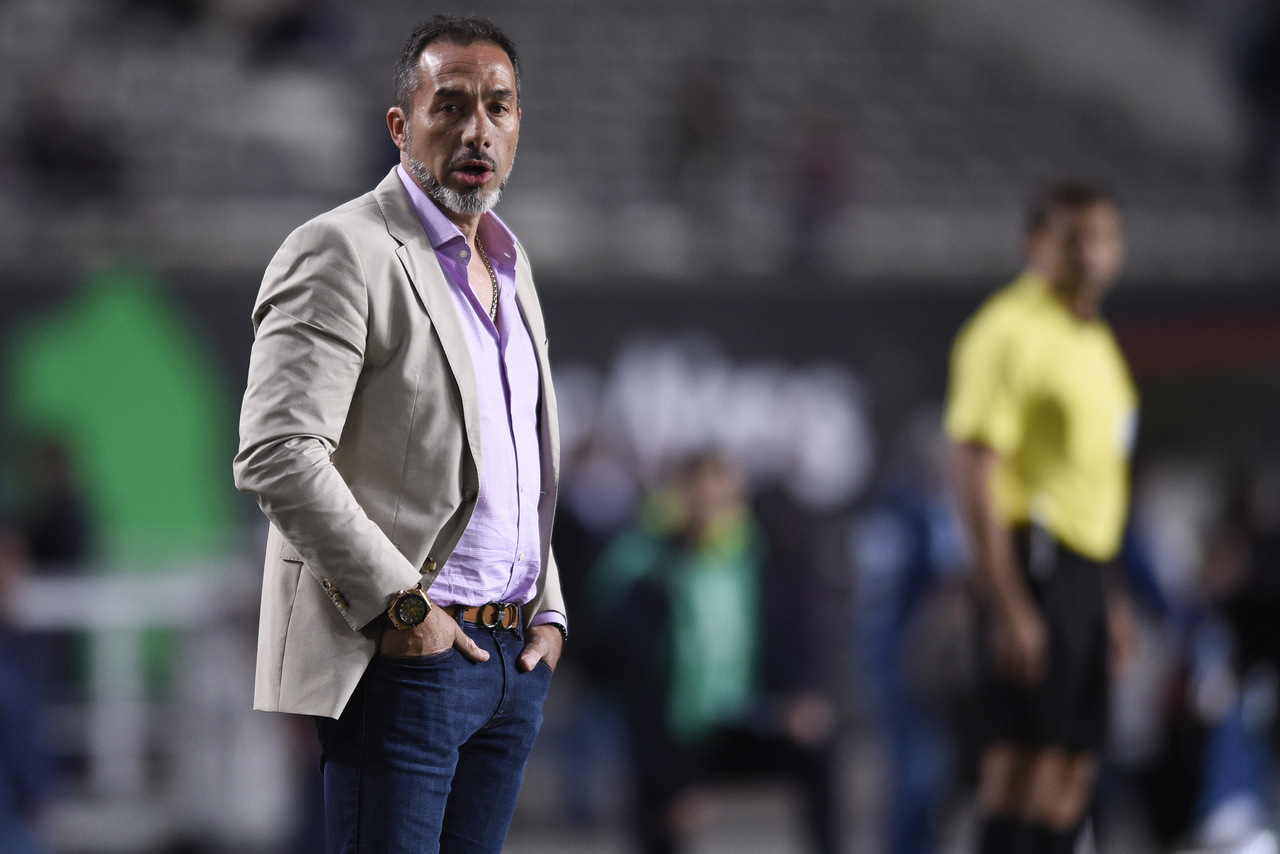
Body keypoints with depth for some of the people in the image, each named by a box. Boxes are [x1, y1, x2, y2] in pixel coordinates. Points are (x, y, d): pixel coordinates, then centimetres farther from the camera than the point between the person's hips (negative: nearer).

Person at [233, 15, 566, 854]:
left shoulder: (510, 262, 19)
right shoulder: (341, 252, -8)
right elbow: (276, 456, -18)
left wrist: (549, 611, 14)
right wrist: (401, 604, -17)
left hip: (513, 658, 8)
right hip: (403, 659, -8)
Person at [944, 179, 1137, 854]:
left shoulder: (1094, 341, 19)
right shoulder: (1008, 332, -10)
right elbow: (975, 477, -16)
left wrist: (1110, 594, 22)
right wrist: (1008, 607, -21)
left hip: (1086, 564, 9)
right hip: (1035, 563, -9)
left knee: (1076, 763, 9)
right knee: (1024, 754, -12)